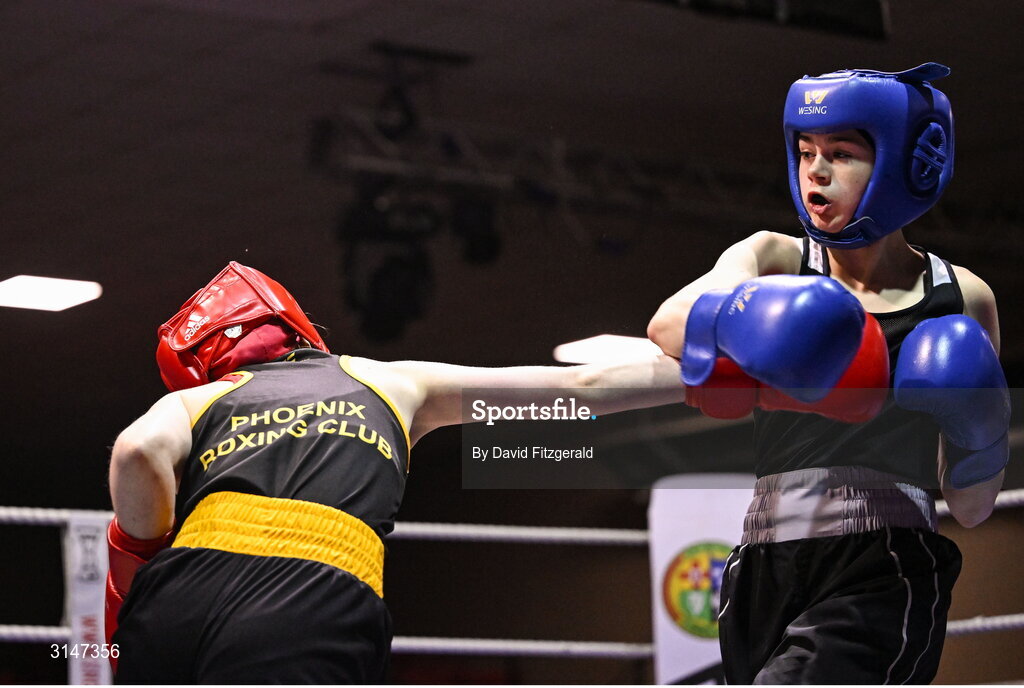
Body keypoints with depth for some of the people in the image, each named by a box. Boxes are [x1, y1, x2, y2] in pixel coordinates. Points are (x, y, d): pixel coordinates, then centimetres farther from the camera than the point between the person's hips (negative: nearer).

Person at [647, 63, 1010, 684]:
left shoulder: (962, 300, 8)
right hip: (765, 576, 4)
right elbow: (669, 322, -15)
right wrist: (734, 318, -37)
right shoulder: (773, 259, 9)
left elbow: (971, 508, 12)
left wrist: (978, 438, -9)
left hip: (886, 580, -3)